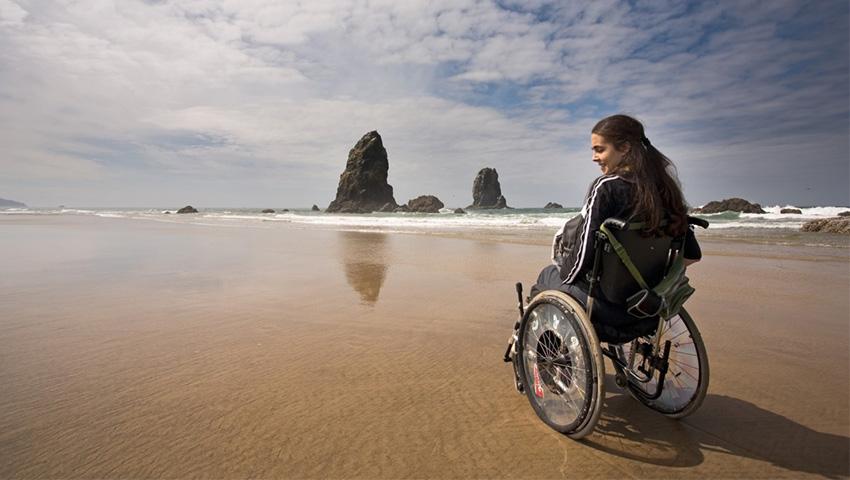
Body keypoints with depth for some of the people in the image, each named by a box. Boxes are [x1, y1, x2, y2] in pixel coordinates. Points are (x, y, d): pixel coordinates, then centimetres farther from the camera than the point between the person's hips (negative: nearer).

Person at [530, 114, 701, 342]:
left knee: (546, 276, 20)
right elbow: (692, 255, 8)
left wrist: (565, 276, -1)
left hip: (608, 309, -7)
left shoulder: (606, 187, -19)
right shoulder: (665, 187, 3)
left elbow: (584, 254, -20)